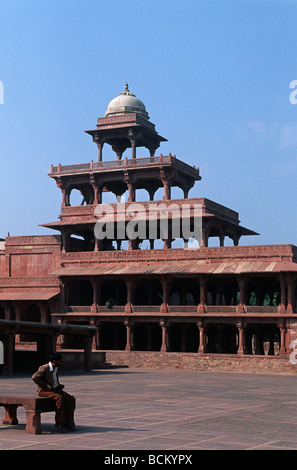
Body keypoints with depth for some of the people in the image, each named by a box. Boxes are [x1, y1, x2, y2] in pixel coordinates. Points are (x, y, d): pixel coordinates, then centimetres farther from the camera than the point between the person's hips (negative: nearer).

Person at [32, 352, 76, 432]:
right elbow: (34, 377, -26)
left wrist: (60, 386, 10)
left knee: (71, 399, -16)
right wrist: (47, 386, -23)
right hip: (44, 390, -8)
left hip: (55, 389, 8)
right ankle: (59, 423, -26)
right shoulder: (44, 368, -13)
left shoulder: (55, 368, 12)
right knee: (60, 398, -34)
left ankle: (68, 422, -15)